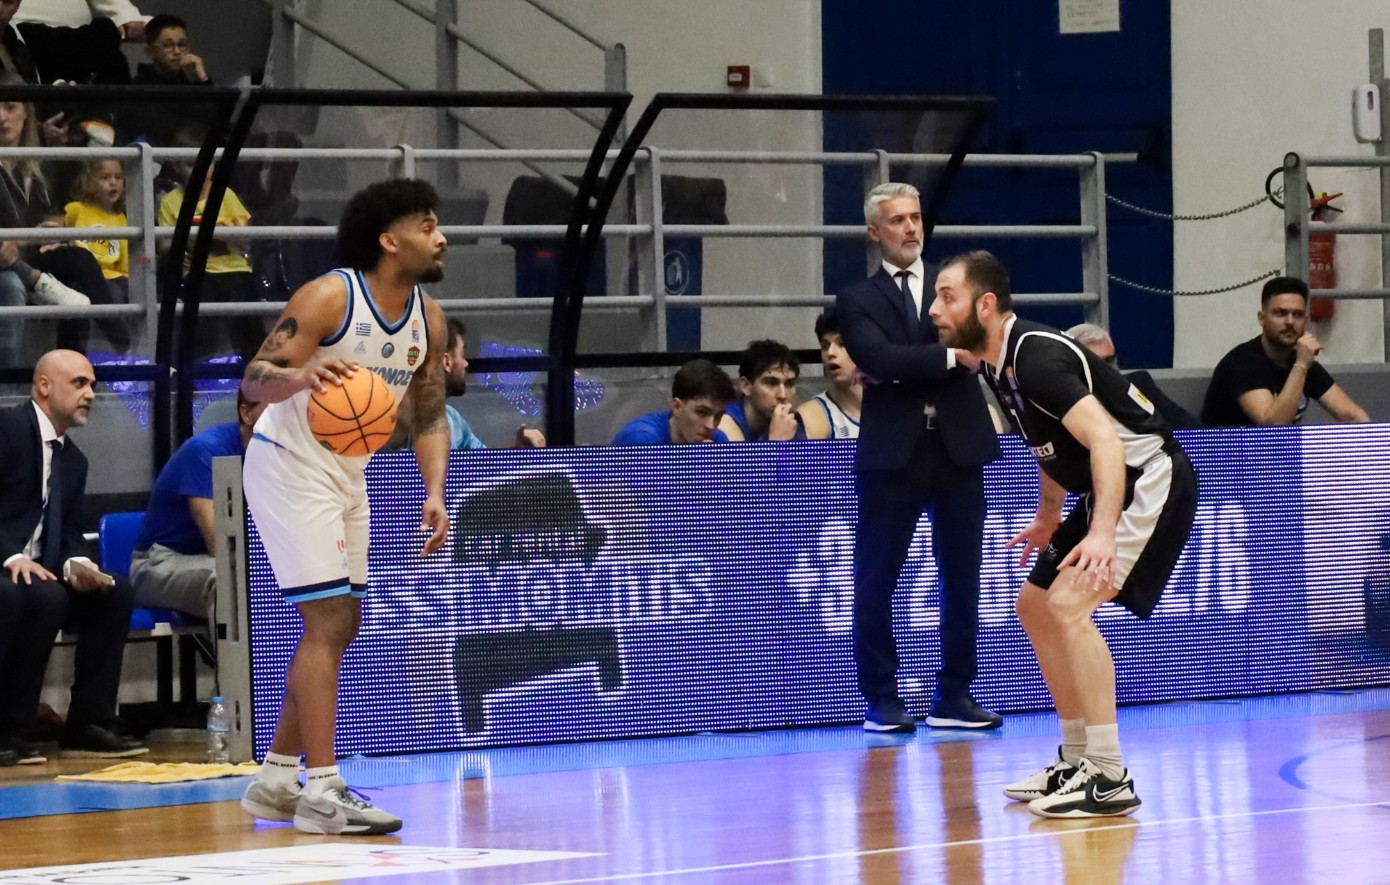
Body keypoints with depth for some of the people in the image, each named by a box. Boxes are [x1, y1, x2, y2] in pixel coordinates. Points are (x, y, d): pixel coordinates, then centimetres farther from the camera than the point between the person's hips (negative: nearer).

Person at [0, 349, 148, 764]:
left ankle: (86, 724, -6)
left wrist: (75, 565, -8)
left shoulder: (73, 460, 18)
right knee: (46, 598, -34)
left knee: (115, 594, -8)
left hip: (39, 572, 9)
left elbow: (69, 536, 15)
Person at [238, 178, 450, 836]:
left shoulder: (427, 318, 1)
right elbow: (254, 380, -23)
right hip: (289, 467, -9)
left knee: (337, 627, 11)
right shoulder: (329, 298, -21)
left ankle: (274, 780, 21)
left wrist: (434, 494, -5)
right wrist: (300, 375, -44)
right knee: (328, 621, -15)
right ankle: (322, 791, -16)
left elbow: (429, 415, 8)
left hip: (347, 475, 9)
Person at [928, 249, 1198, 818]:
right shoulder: (999, 367, 7)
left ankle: (1109, 779, -21)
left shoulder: (1038, 357, -23)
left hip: (1150, 479, -11)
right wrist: (1048, 518, 32)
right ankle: (1078, 760, 22)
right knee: (1035, 606, 15)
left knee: (1069, 605, -23)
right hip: (1108, 490, 11)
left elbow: (1105, 440, -33)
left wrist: (1102, 533, -42)